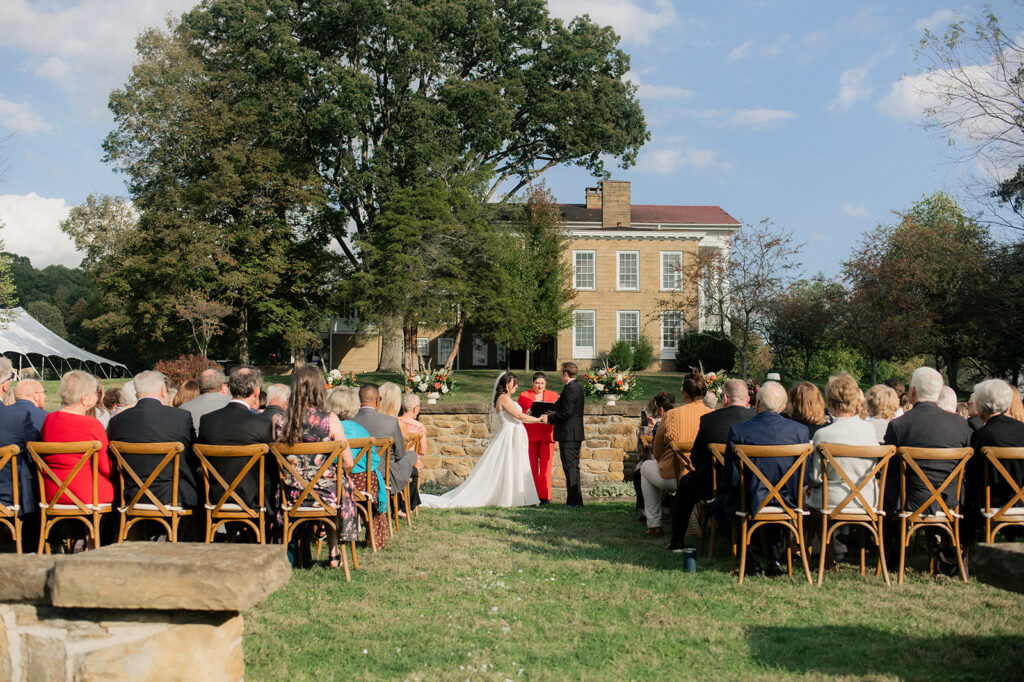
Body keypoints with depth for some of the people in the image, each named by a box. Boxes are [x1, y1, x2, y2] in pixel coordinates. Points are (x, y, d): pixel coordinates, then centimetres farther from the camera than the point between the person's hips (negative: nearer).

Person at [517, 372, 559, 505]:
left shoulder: (553, 395, 13)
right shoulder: (524, 396, 10)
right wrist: (526, 413, -12)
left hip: (547, 434, 0)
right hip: (530, 434, 0)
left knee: (545, 466, -5)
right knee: (531, 465, -3)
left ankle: (544, 496, 0)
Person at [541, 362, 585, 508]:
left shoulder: (570, 388, -16)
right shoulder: (577, 388, 16)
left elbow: (566, 412, -21)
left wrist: (549, 418, -11)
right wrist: (553, 413, 16)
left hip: (568, 435, -10)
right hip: (576, 434, 10)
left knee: (570, 467, -7)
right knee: (573, 466, 14)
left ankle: (573, 500, -5)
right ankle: (577, 500, 19)